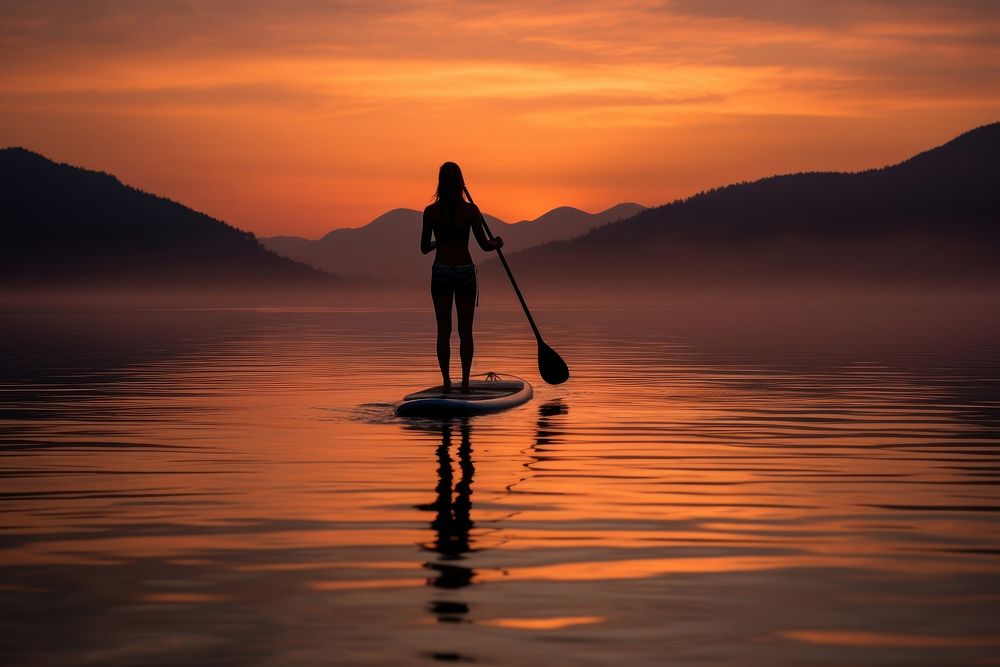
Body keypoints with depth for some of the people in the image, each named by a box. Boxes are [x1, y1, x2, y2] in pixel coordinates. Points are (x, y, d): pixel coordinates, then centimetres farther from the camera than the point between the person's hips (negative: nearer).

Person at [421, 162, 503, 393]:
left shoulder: (431, 211, -4)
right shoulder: (470, 210, -8)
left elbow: (424, 248, 3)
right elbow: (484, 245, -5)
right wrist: (497, 243, 17)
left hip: (441, 272, 1)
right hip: (465, 271, -1)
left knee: (443, 330, 7)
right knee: (465, 330, 6)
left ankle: (446, 381, 5)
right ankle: (465, 381, 3)